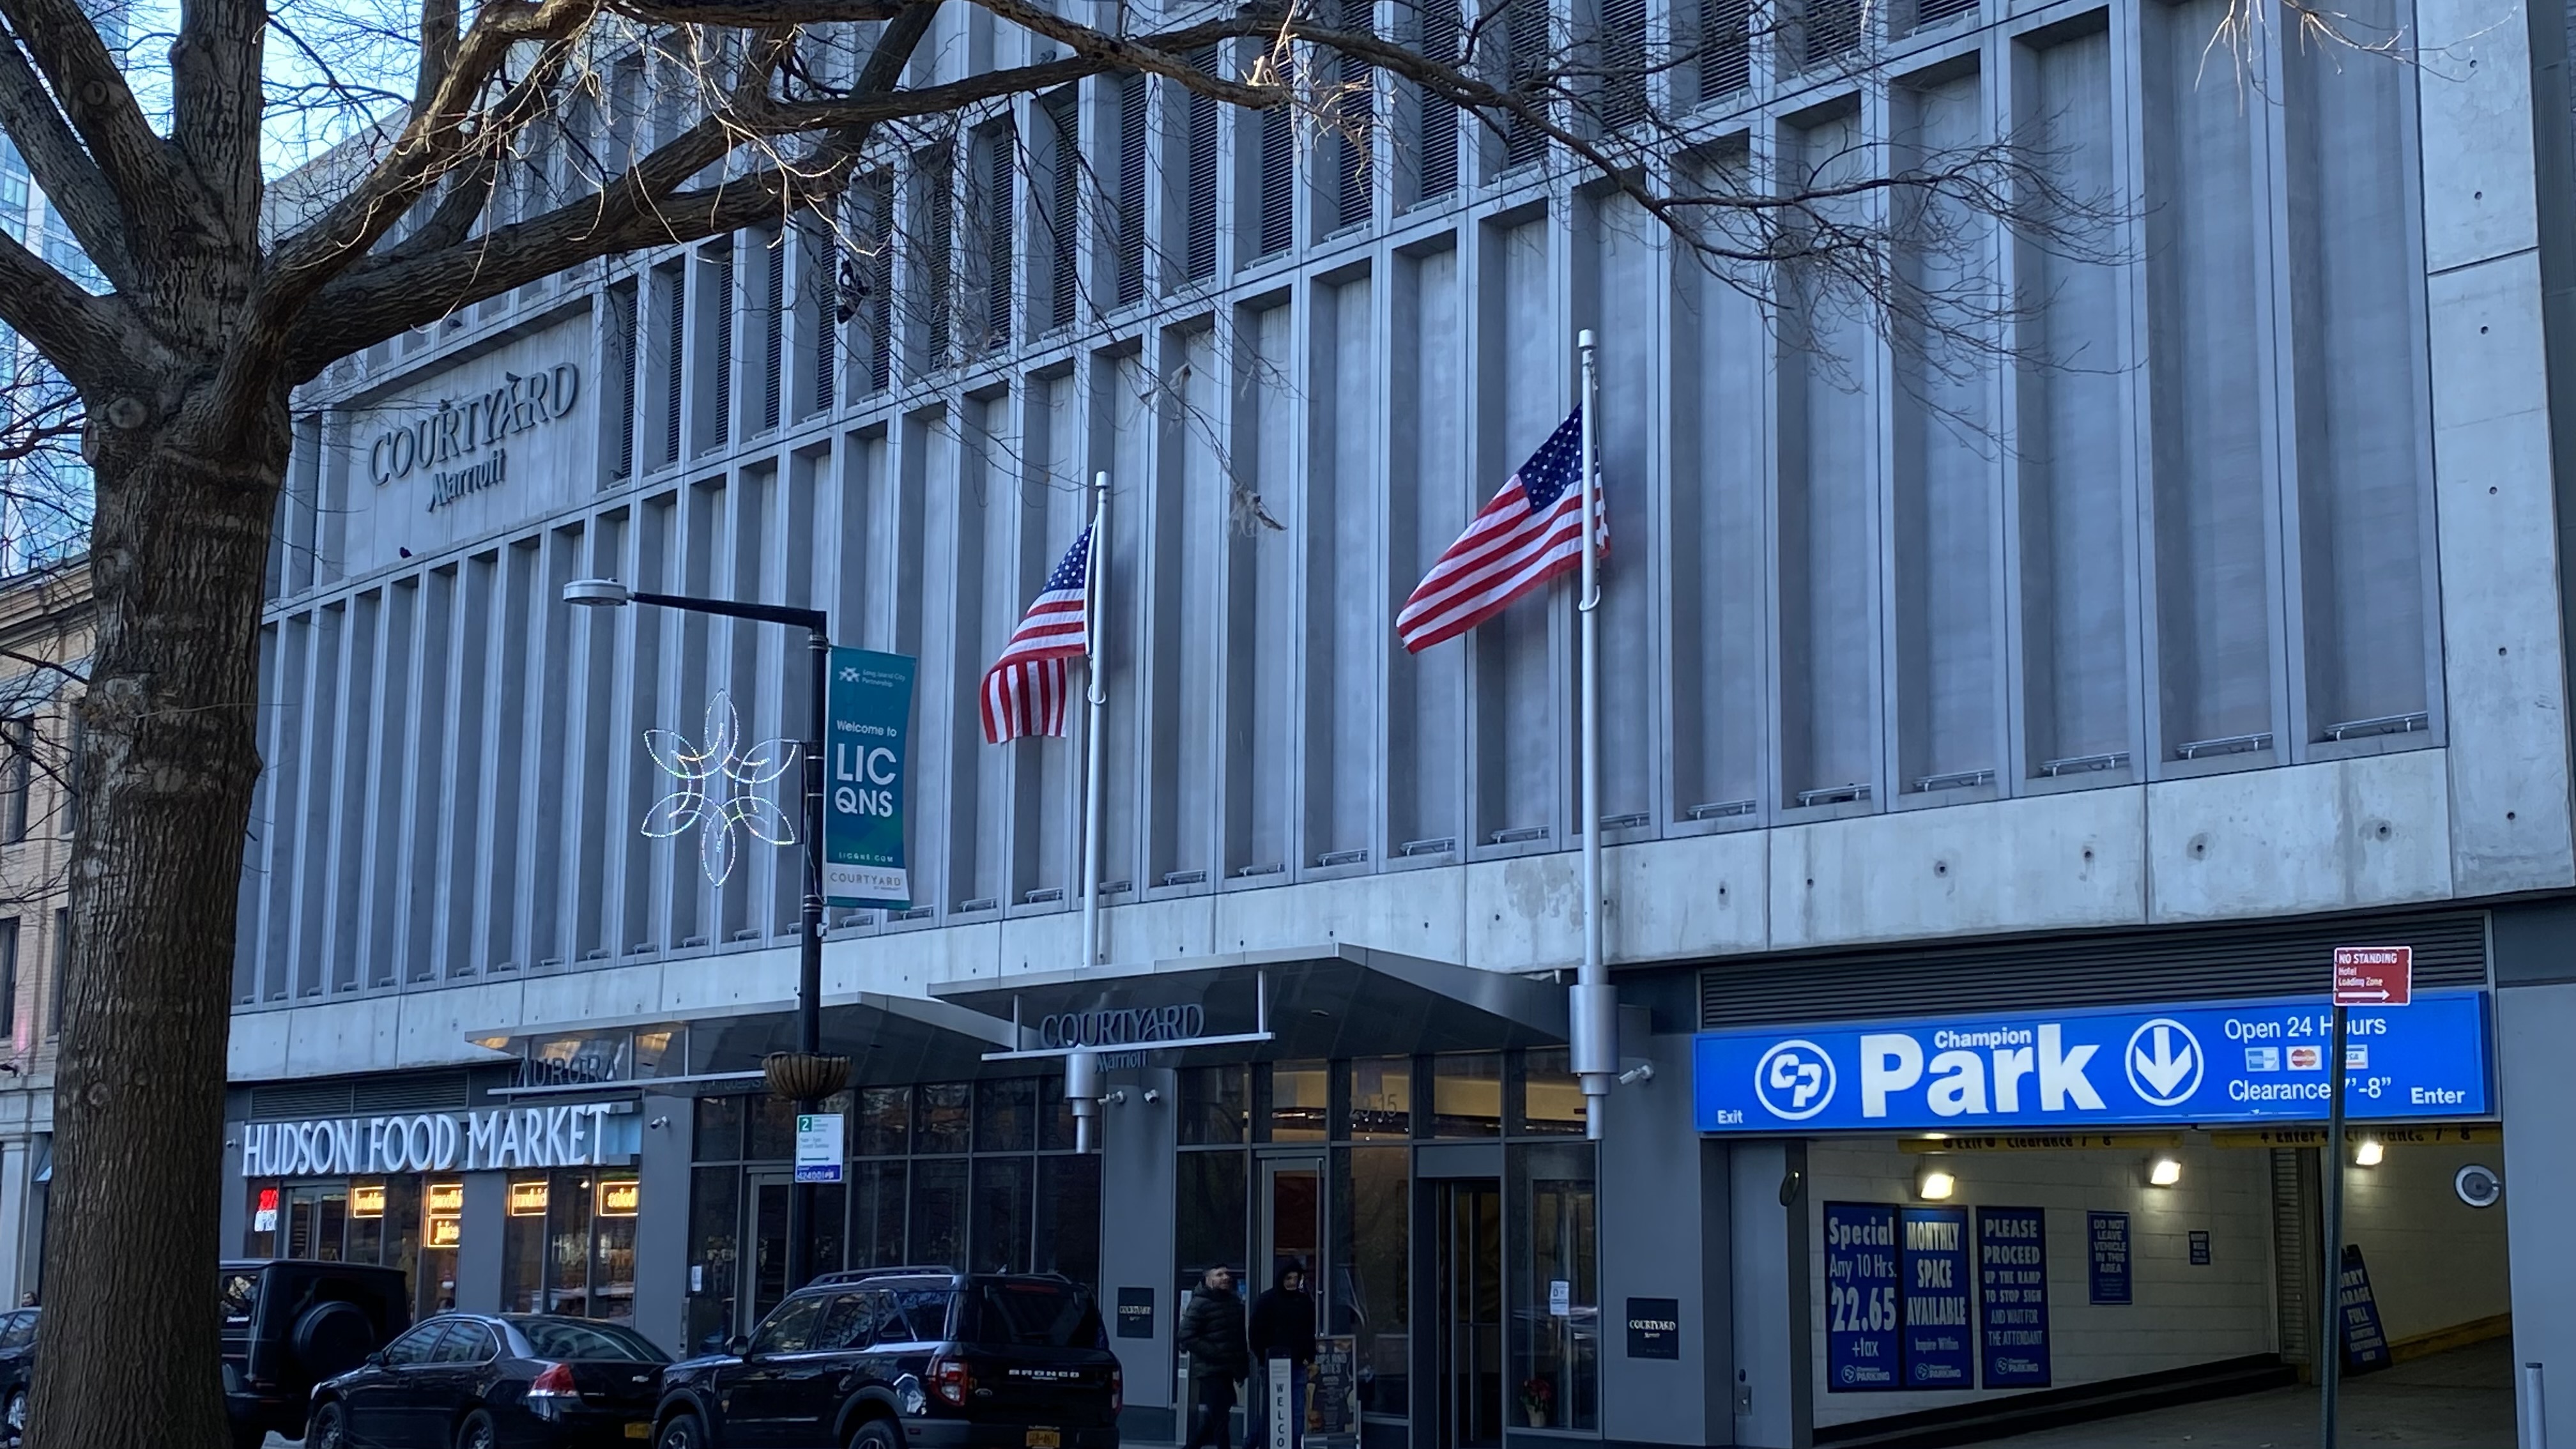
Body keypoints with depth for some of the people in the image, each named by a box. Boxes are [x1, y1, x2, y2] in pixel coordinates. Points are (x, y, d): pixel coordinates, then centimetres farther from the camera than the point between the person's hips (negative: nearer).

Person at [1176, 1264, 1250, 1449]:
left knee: (1212, 1420, 13)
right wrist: (1215, 1354, -19)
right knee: (1221, 1419, -10)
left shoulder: (1236, 1303, 14)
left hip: (1227, 1371, 7)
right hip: (1209, 1370, -7)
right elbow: (1186, 1337, -14)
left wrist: (1243, 1365, 11)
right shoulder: (1200, 1304, -8)